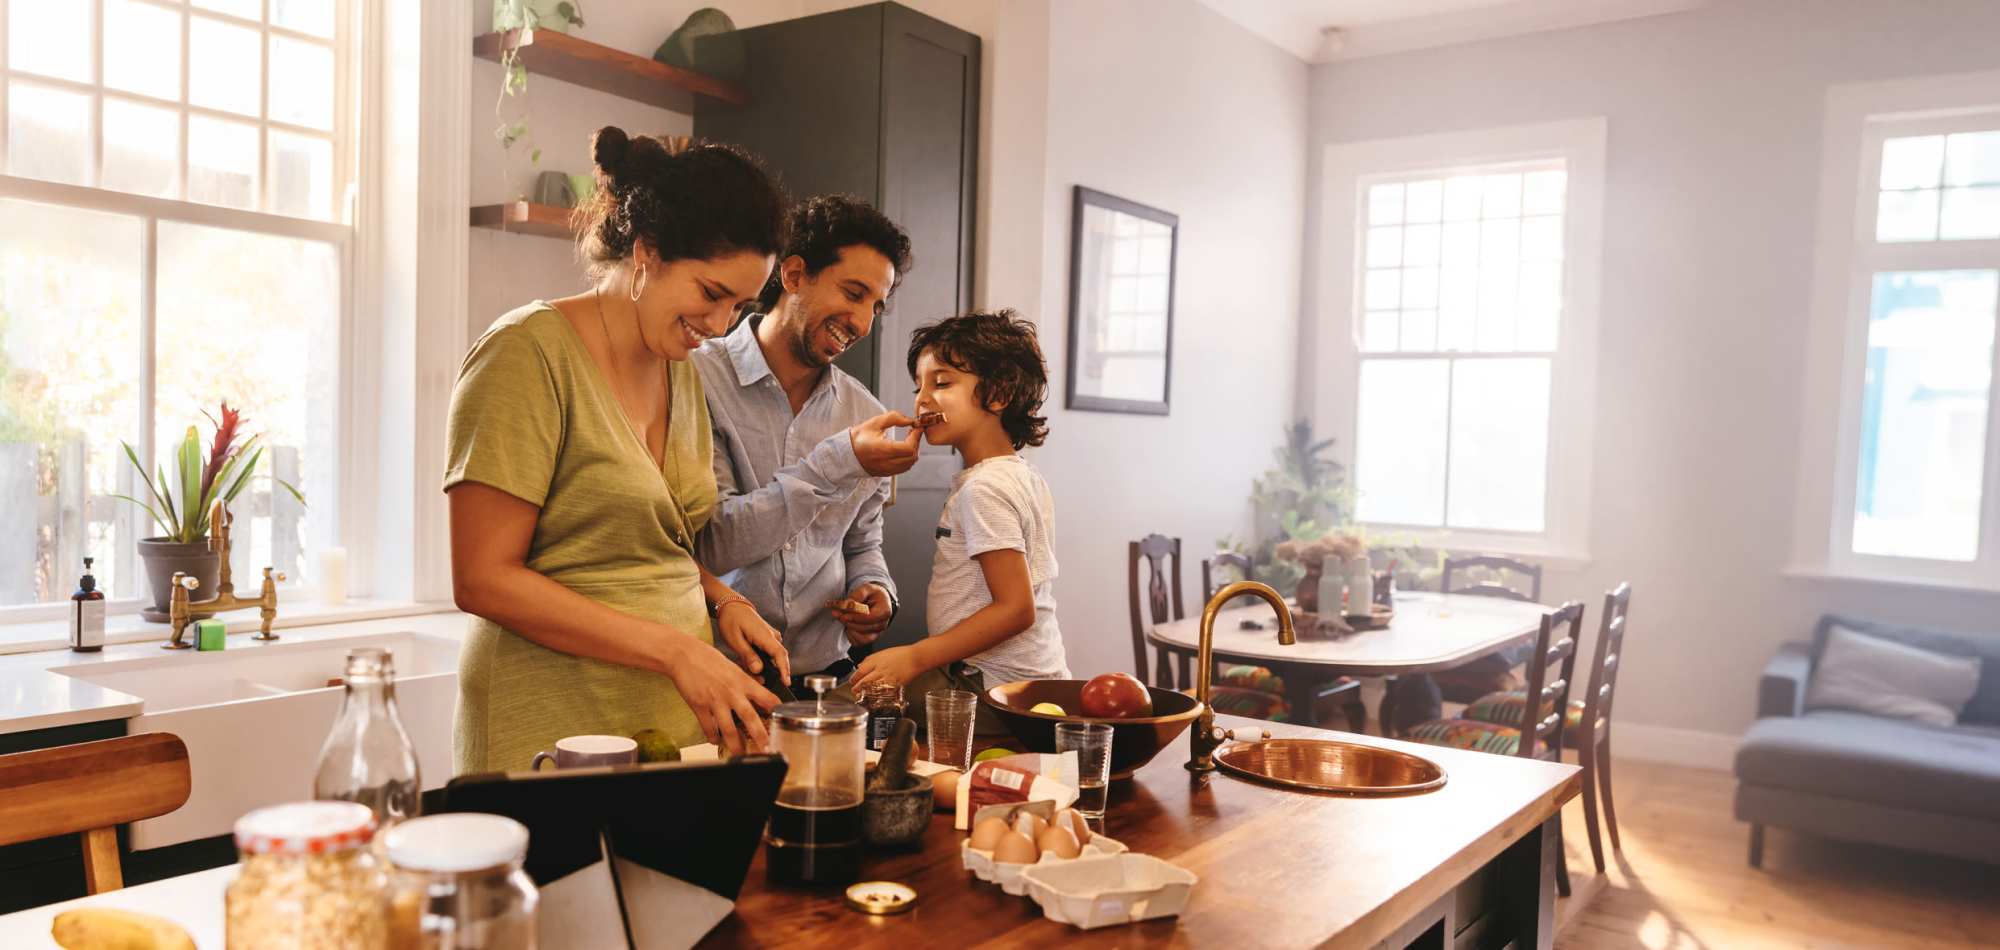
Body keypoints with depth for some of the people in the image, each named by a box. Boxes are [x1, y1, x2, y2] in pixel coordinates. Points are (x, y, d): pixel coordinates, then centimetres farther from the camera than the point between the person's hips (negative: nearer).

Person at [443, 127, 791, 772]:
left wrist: (723, 602, 1)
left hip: (679, 725, 7)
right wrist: (675, 648, -20)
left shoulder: (681, 373, 11)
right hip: (556, 737, -7)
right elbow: (483, 579, -16)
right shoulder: (530, 354, -12)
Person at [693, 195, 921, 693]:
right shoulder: (698, 379, -9)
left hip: (823, 671, 3)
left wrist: (875, 590, -2)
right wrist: (839, 463, -20)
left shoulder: (866, 416, 8)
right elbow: (711, 544, -17)